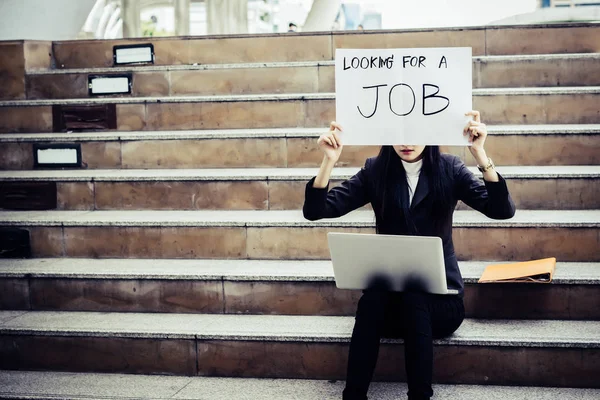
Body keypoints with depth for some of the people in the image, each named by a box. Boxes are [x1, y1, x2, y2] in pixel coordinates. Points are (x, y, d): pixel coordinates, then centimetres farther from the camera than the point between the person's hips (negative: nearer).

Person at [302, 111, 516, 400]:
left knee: (412, 299, -34)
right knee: (371, 300, -32)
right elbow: (315, 211, -7)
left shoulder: (449, 169, -3)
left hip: (439, 296, -1)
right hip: (387, 296, 1)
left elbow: (502, 211, -16)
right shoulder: (375, 170, -1)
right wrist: (329, 162, -23)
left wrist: (481, 156, -29)